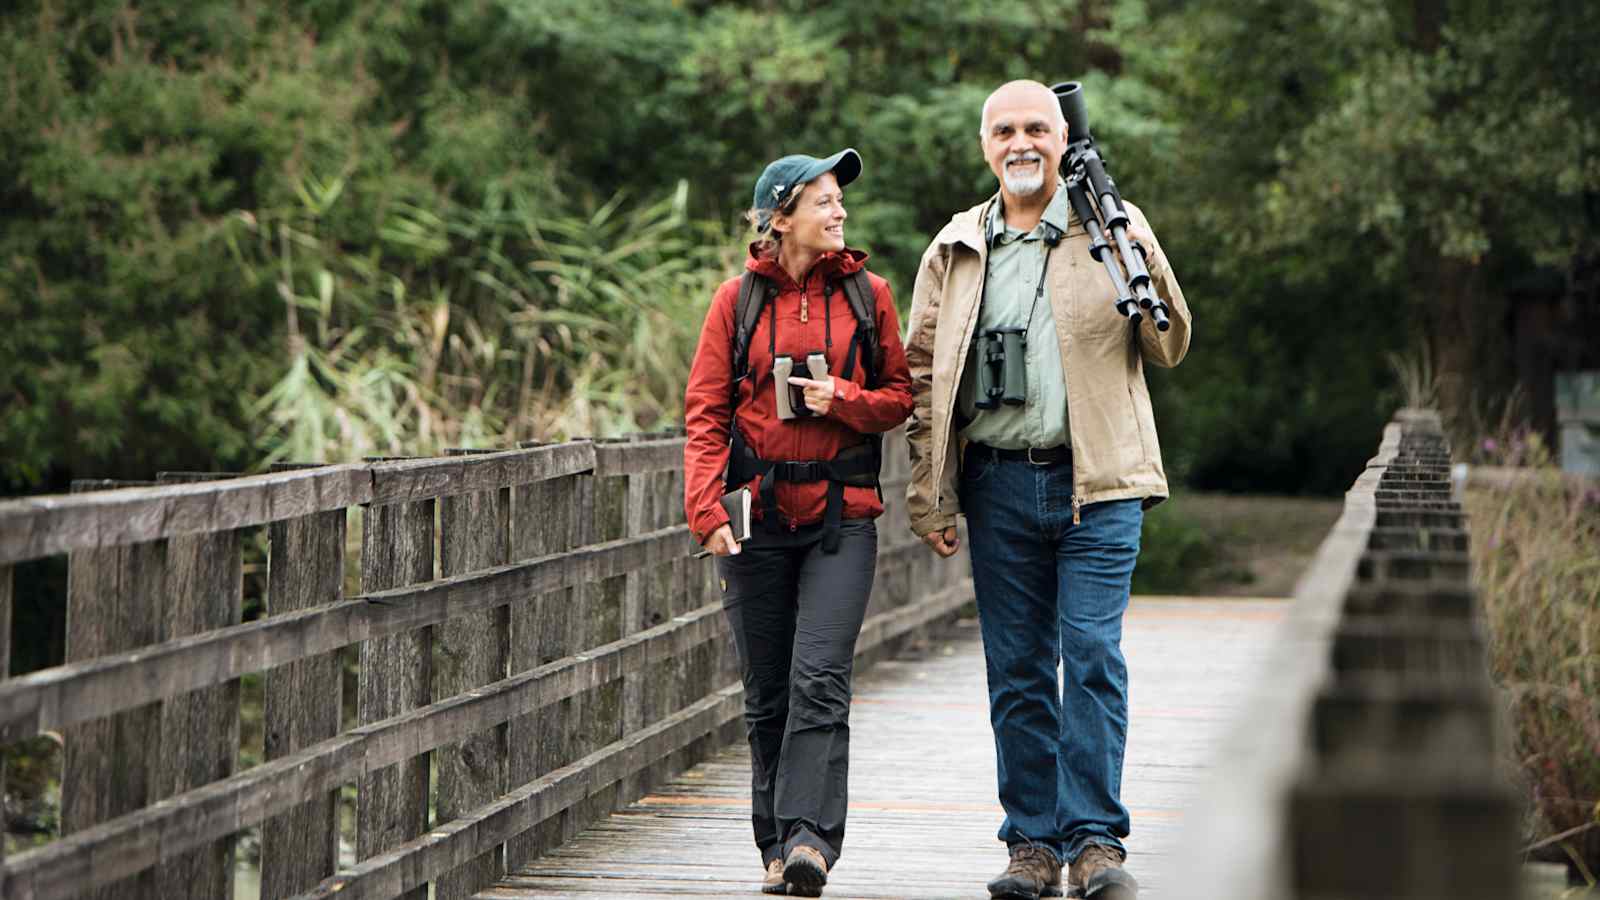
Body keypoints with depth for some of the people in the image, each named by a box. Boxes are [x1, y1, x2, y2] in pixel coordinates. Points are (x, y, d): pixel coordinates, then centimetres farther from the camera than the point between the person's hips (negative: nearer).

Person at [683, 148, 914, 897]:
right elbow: (705, 413, 1)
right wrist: (706, 509, -12)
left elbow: (899, 396, 10)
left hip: (842, 513, -1)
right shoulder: (739, 299, 4)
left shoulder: (866, 293, 6)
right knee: (767, 692, 6)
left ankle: (809, 839, -17)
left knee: (819, 680, -14)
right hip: (759, 516, 1)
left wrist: (843, 400, -11)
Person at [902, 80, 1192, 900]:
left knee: (1093, 657, -9)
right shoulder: (954, 249, 11)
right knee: (1016, 672, 5)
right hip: (998, 484, 2)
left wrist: (1145, 264, -15)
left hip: (1096, 481, -2)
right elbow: (923, 373, 14)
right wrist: (928, 497, 9)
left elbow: (1168, 350, 3)